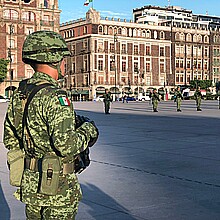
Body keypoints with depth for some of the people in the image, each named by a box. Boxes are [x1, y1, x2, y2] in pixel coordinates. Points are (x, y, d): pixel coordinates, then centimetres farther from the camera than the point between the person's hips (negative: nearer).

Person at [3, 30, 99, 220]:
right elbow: (67, 145, -28)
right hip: (57, 187, -8)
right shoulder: (55, 97, -21)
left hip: (29, 183, 8)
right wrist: (87, 131, -11)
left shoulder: (19, 95, 5)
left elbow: (10, 140, 12)